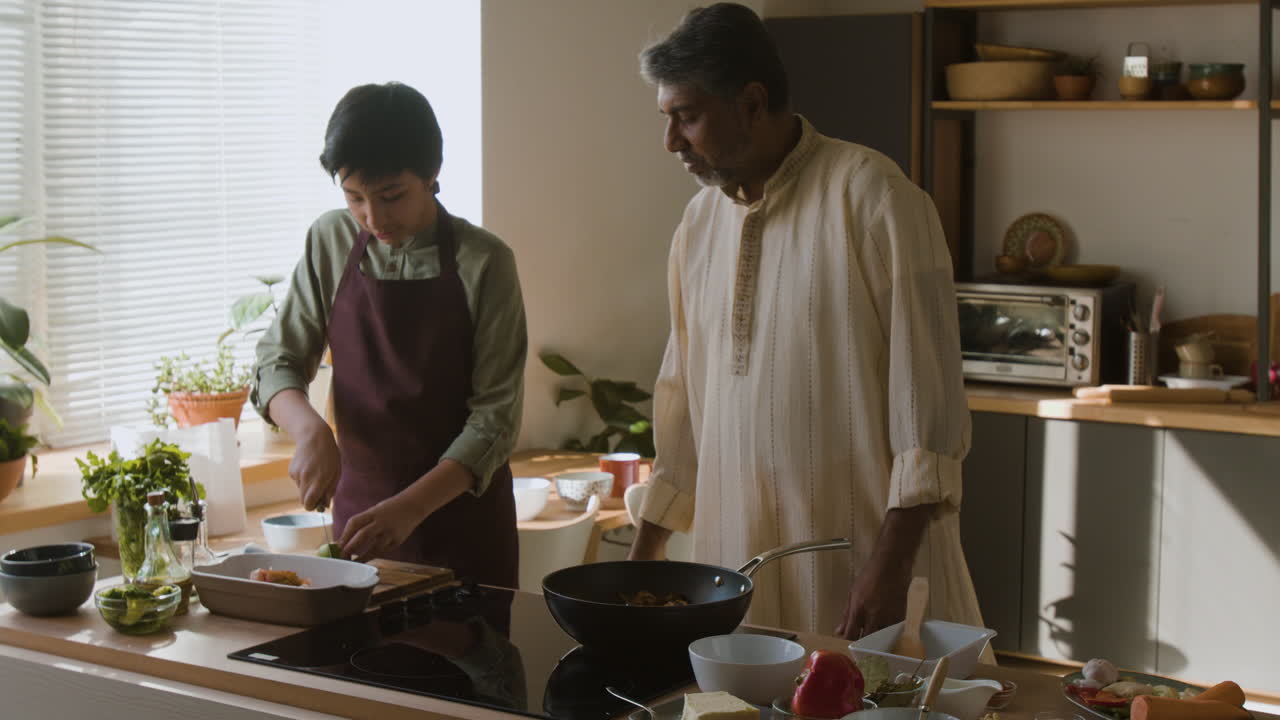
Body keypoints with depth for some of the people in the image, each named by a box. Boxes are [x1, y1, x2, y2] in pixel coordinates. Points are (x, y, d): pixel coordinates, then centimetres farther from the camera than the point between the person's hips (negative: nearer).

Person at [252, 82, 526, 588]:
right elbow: (278, 360, 4)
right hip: (359, 505, 3)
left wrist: (410, 507, -23)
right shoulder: (331, 243, 0)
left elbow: (495, 417, -12)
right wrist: (311, 430, -17)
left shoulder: (483, 263, -11)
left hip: (463, 516, -3)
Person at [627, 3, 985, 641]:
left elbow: (928, 398, -12)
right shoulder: (699, 221, 12)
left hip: (859, 567, -5)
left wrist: (892, 563, -17)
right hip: (735, 556, 6)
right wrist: (643, 555, 18)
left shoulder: (870, 198, -9)